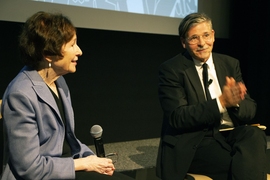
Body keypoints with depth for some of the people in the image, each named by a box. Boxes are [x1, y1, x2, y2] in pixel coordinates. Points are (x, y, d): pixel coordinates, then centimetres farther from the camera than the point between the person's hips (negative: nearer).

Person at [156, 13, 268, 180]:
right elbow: (177, 118, -15)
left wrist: (234, 101, -18)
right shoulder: (171, 69, -5)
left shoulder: (230, 64, 10)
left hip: (230, 135, 5)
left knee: (255, 134, -28)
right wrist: (221, 102, -25)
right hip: (192, 144, -5)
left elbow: (250, 111, 6)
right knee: (246, 163, -29)